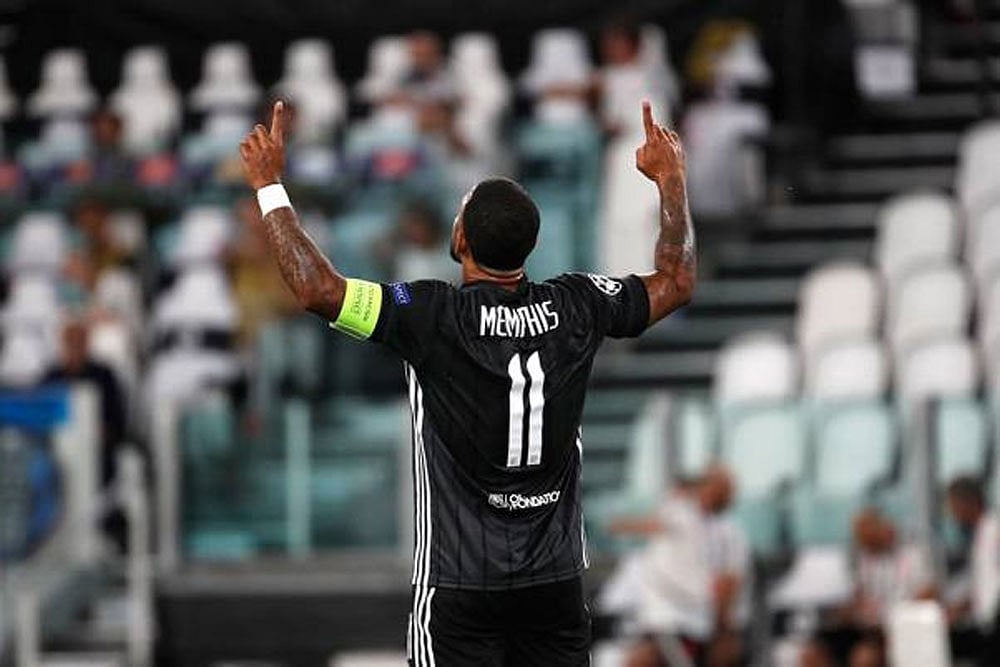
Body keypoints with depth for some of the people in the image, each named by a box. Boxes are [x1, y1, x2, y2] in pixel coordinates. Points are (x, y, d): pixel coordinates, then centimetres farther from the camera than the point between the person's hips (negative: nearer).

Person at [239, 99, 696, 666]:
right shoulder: (576, 309, -1)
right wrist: (671, 178, 26)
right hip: (558, 579, 4)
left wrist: (269, 184, -10)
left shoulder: (434, 318, -14)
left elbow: (316, 288, -20)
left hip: (461, 584, -4)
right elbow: (678, 281, 14)